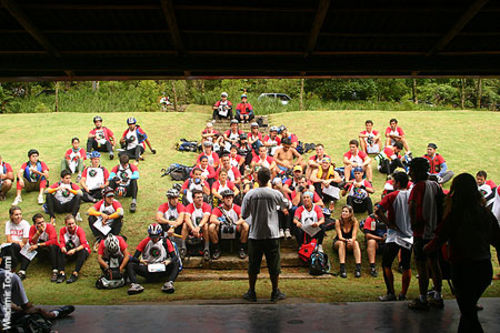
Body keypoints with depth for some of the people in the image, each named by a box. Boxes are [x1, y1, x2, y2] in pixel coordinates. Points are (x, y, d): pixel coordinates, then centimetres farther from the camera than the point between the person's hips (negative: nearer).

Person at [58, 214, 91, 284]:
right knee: (61, 251, -24)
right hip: (70, 251, 4)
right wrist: (63, 247, -33)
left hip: (80, 249, -3)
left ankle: (75, 274, -39)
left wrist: (74, 250, -43)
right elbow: (62, 242, -8)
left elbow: (84, 244, -27)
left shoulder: (80, 230, -19)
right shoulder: (63, 230, -7)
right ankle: (62, 273, -30)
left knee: (82, 252, -36)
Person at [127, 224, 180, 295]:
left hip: (161, 269, -1)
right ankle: (134, 284, -44)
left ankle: (169, 283, -46)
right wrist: (140, 261, -23)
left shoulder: (165, 241, 4)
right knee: (130, 265, -22)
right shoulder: (145, 242, 5)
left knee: (176, 263, -26)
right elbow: (134, 258, 1)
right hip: (147, 269, 1)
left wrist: (169, 261, -24)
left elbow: (175, 257, 0)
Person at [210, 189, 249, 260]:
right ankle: (217, 250, -10)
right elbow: (212, 219, -21)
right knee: (211, 227, -28)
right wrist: (220, 222, -42)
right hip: (222, 231, 0)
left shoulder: (237, 208, -3)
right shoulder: (218, 209, -5)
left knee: (245, 225, -28)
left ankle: (242, 249, -11)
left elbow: (243, 218, -19)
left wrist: (236, 223, -41)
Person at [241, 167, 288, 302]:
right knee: (274, 265, 11)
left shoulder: (250, 194, -7)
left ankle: (251, 292, 21)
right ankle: (275, 293, 20)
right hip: (272, 235, 0)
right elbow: (285, 206, 12)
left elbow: (244, 215, -1)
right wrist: (284, 209, 33)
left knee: (253, 265, 12)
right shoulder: (275, 194, -7)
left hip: (255, 235, 1)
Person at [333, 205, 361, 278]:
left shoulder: (355, 222, -11)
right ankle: (342, 268, -44)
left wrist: (351, 241, -43)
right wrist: (347, 240, -41)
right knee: (341, 243, -34)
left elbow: (354, 236, -19)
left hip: (350, 243, 1)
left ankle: (358, 267, -41)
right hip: (338, 242, -1)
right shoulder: (338, 222, -14)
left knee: (356, 243, -31)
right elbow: (340, 237, -20)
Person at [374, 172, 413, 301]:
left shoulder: (392, 196, -10)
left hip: (395, 236, -4)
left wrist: (389, 224, -13)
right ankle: (403, 294, 14)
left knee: (386, 265, 7)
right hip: (410, 235, 5)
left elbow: (378, 211, -20)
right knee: (406, 266, 11)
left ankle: (391, 293, 5)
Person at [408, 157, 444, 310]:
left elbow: (412, 206, -28)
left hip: (422, 232, -8)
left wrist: (413, 223, -15)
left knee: (421, 265, -1)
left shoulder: (419, 186, -16)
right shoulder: (435, 185, 7)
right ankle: (437, 298, 23)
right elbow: (444, 204, 15)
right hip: (435, 230, 8)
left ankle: (422, 300, 6)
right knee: (434, 263, 15)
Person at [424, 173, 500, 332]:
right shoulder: (485, 213, 2)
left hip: (464, 269, -6)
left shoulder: (455, 215, -14)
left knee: (469, 315, 4)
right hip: (485, 268, 6)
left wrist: (424, 249, 9)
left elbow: (439, 240, -10)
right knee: (468, 309, 24)